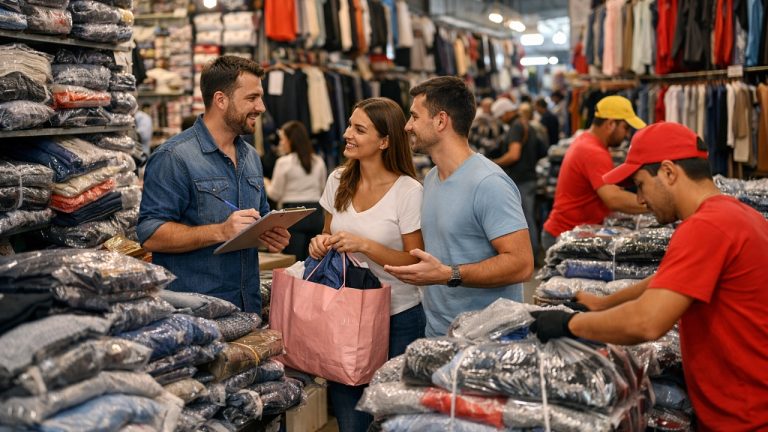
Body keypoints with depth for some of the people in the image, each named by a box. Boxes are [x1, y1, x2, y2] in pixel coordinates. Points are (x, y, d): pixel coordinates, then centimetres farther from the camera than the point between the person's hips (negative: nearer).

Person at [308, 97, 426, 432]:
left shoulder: (408, 191, -14)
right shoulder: (338, 181, 3)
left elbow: (415, 264, -13)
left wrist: (364, 245, -23)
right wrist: (321, 244, -6)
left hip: (397, 318, -4)